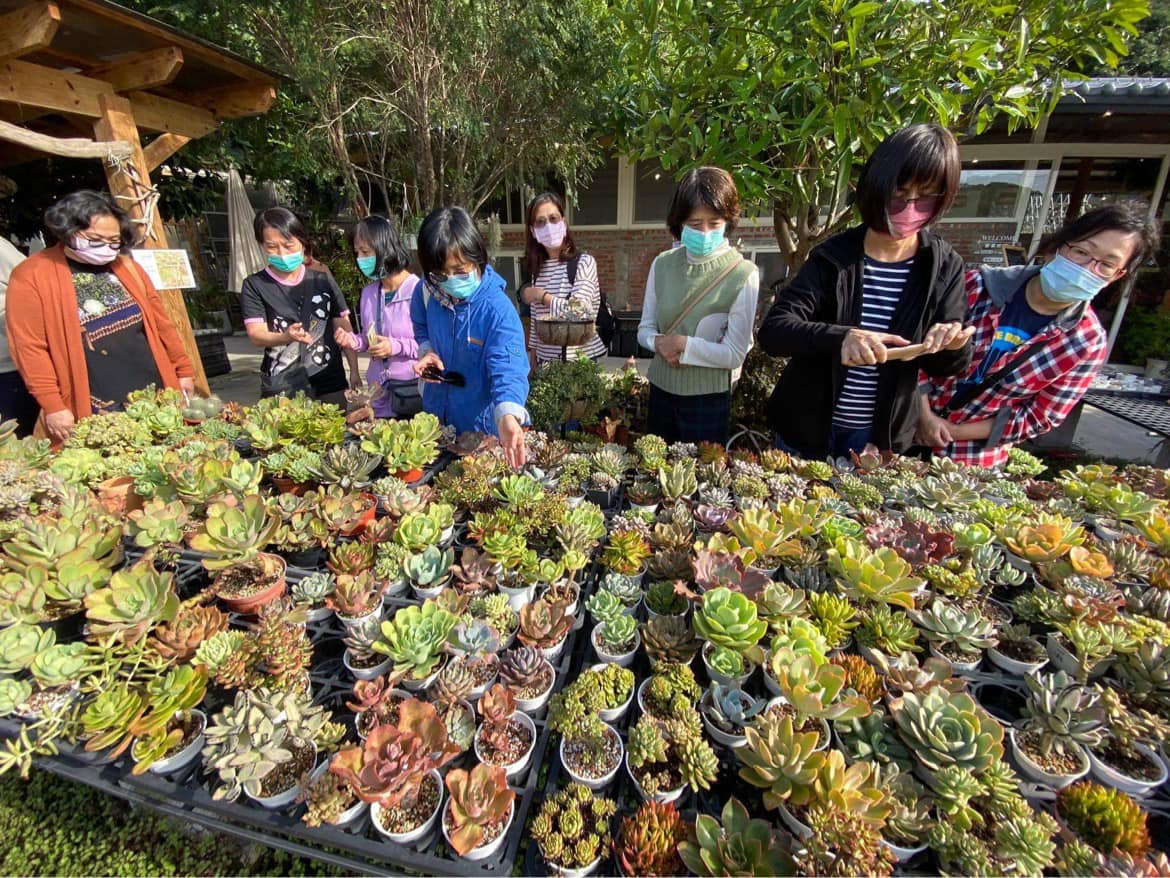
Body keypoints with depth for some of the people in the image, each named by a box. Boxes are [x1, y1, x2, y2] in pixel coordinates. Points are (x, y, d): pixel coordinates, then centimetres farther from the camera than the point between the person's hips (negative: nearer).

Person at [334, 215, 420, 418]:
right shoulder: (368, 293, 8)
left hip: (412, 389, -6)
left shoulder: (417, 290, -13)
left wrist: (396, 347, -20)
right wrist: (354, 341, -1)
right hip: (378, 389, 6)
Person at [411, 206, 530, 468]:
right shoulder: (426, 292, -10)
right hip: (437, 415, 5)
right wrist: (427, 351, -11)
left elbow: (508, 369, -35)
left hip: (484, 424, -5)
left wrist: (507, 416, -54)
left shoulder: (498, 309, -27)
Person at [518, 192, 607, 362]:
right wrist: (532, 363, 11)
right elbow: (536, 321, 13)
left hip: (581, 360, -5)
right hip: (545, 360, 5)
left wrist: (541, 295, -10)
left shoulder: (584, 262, -8)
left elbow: (578, 311, -22)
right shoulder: (537, 268, 9)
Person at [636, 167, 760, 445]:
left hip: (707, 397, -4)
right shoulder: (662, 264, -1)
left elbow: (734, 354, -13)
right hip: (660, 390, 4)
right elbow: (645, 328, 4)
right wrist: (659, 343, -16)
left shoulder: (743, 275, -13)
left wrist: (683, 344, -18)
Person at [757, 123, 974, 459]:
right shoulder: (834, 256, -13)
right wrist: (840, 338, -39)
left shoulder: (944, 267, -6)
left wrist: (952, 347, -25)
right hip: (808, 427, -2)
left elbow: (947, 366, -1)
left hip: (882, 436, 2)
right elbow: (772, 331, -23)